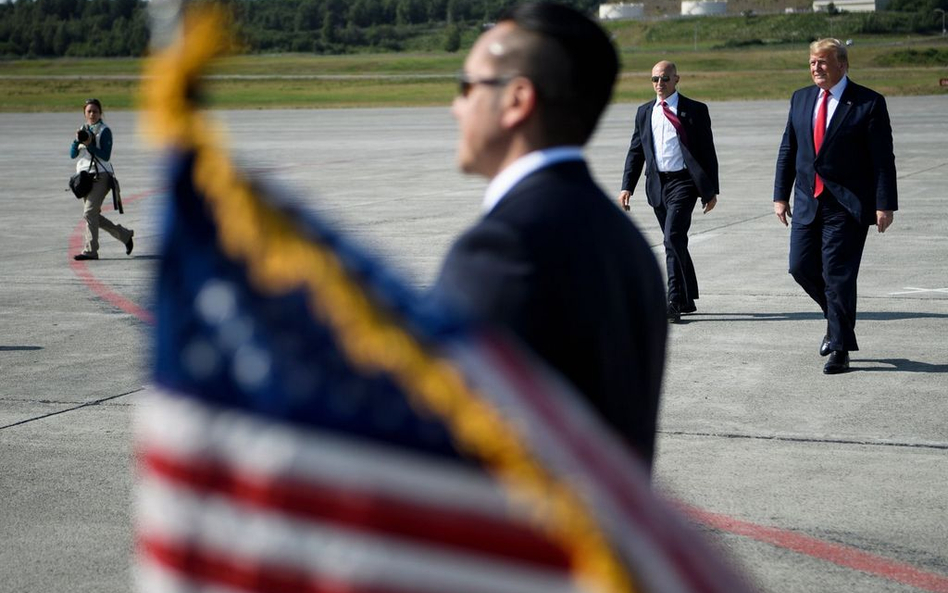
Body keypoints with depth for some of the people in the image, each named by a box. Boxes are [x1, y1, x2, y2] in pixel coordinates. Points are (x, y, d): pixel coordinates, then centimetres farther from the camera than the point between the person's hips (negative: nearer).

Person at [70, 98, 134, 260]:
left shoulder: (104, 131, -4)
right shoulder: (83, 130, 14)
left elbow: (106, 155, -12)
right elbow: (72, 154, 7)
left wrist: (89, 145, -21)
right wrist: (77, 140, -11)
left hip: (100, 175, -7)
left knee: (89, 212, -16)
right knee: (94, 216, 8)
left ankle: (90, 250, -14)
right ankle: (125, 235, 23)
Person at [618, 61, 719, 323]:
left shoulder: (695, 110, 2)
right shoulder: (644, 112, 14)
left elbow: (708, 151, 2)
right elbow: (635, 152, 15)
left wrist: (712, 190, -1)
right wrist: (627, 186, 4)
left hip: (683, 181, -5)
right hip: (657, 183, 5)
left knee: (673, 236, -18)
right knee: (675, 242, 12)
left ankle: (675, 301, -18)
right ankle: (687, 300, 22)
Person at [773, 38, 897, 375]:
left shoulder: (869, 103, -6)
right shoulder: (800, 99, 10)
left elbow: (883, 158, -8)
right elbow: (787, 151, 14)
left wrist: (884, 205, -13)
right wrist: (781, 195, 9)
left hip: (848, 205, -5)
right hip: (808, 202, 6)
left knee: (838, 274, -6)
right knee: (801, 267, 4)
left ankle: (840, 350, 3)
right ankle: (837, 320, 30)